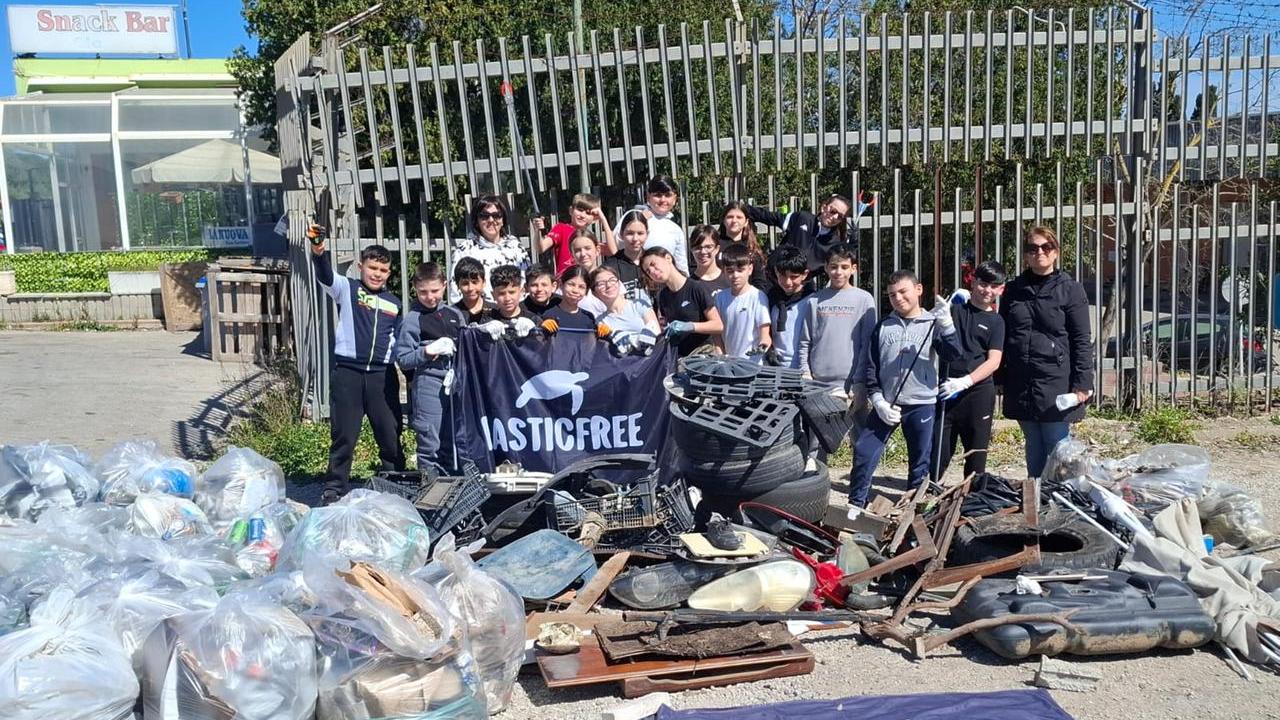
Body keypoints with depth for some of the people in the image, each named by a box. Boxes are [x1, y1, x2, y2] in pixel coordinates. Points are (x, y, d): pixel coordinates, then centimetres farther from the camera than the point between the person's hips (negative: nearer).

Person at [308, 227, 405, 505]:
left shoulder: (394, 303, 12)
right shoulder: (347, 289, 0)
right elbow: (325, 276, -20)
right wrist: (319, 251, -39)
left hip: (383, 374, 3)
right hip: (347, 372, -3)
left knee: (391, 435, 9)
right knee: (344, 435, 4)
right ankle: (334, 488, 15)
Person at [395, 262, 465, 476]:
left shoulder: (455, 314, 12)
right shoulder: (412, 319, -2)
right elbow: (402, 359, -4)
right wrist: (426, 352, -16)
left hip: (455, 384, 5)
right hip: (428, 384, -5)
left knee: (453, 442, 12)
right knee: (430, 444, -3)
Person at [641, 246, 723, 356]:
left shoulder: (697, 288, -7)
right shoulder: (662, 295, 11)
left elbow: (719, 326, -10)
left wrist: (689, 326, -21)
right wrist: (662, 327, -1)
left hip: (700, 354, -5)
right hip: (676, 356, 5)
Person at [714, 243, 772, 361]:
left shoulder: (758, 297, -8)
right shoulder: (720, 297, 5)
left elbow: (764, 331, -10)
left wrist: (764, 343, -30)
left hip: (753, 361, -4)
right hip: (728, 361, 4)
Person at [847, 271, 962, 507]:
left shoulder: (932, 324, 4)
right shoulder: (883, 326, 8)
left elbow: (952, 354, -11)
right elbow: (871, 367, 6)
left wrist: (946, 323, -23)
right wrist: (878, 401, -4)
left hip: (922, 405, -1)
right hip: (885, 405, 1)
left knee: (920, 463, 6)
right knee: (863, 453, -5)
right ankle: (856, 505, 8)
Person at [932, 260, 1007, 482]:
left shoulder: (996, 321, 5)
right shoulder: (954, 309, 9)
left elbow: (993, 361, -5)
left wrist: (964, 382, -19)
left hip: (978, 391, 0)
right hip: (945, 390, 1)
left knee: (976, 453, 7)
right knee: (938, 451, -1)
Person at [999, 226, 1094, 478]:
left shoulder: (1070, 289, -1)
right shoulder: (1013, 290, 10)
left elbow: (1082, 341, -4)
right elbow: (1002, 337, 14)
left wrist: (1082, 384, -10)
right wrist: (999, 380, 9)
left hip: (1057, 383, -4)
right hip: (1021, 384, 4)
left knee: (1057, 448, 0)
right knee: (1034, 446, 12)